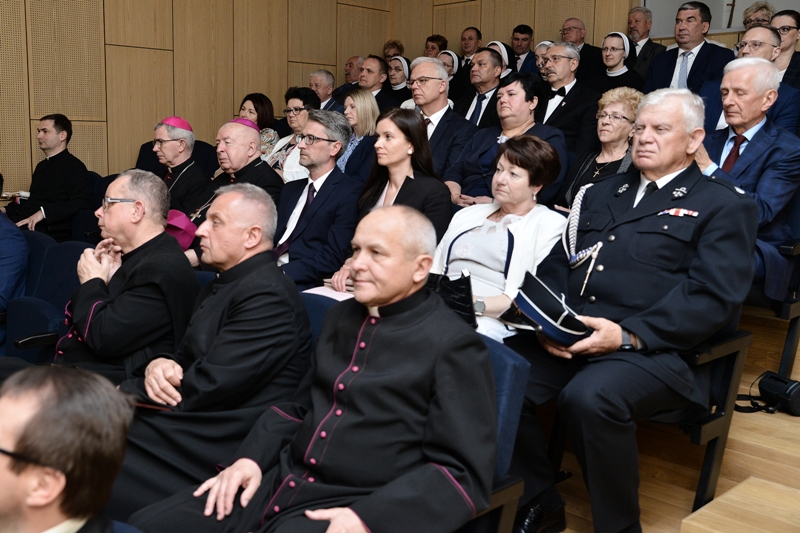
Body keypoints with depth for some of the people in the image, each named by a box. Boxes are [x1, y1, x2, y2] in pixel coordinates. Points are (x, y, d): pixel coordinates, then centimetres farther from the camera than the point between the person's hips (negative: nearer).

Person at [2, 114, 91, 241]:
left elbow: (82, 203, -19)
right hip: (20, 225, 8)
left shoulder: (74, 167, -4)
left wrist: (44, 212, -25)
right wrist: (7, 210, 14)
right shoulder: (41, 166, 25)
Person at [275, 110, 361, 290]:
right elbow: (273, 238, 14)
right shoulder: (291, 189, 21)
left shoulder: (349, 193, -5)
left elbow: (333, 257, -13)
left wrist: (283, 272, -20)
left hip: (303, 284, -7)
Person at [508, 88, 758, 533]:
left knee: (589, 397, -35)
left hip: (655, 349, -5)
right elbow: (558, 264, 17)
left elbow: (713, 297, -7)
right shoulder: (601, 194, 25)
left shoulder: (725, 206, 7)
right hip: (564, 338, 5)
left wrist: (628, 334, -19)